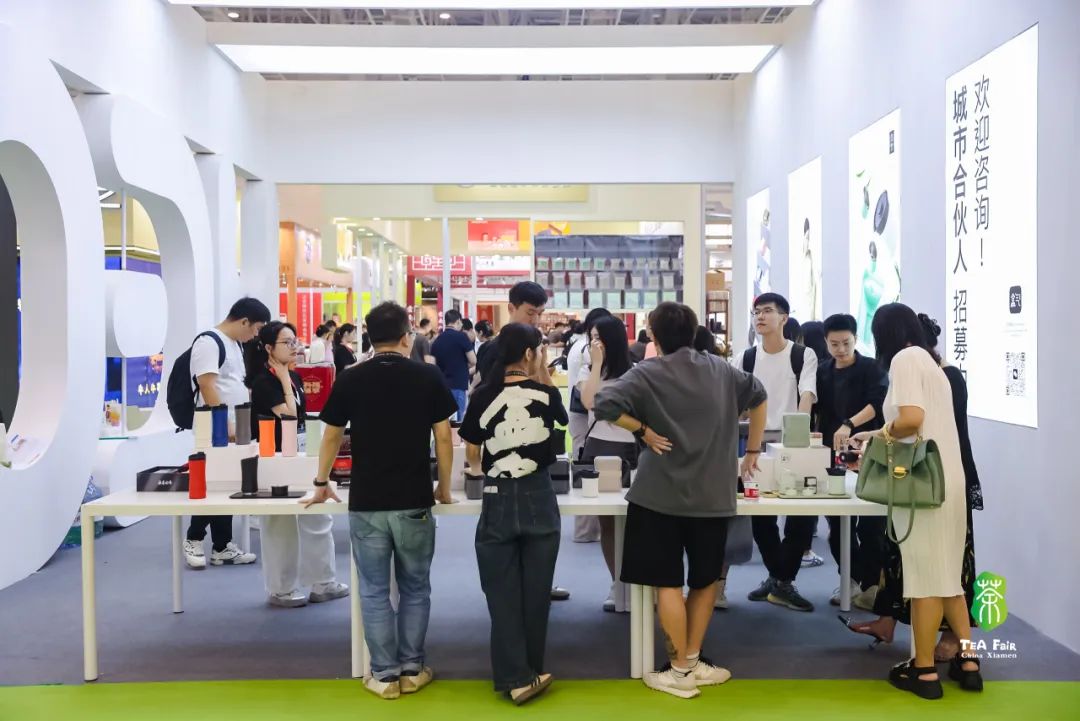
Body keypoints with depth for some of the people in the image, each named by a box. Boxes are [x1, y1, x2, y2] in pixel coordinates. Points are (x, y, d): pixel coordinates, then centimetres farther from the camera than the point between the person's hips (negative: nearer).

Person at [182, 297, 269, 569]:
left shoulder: (236, 344, 15)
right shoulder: (209, 342, -14)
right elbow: (207, 388, -20)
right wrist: (226, 426, -22)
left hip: (235, 430, 9)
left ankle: (222, 548, 15)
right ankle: (193, 539, 14)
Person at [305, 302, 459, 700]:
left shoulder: (350, 379, -1)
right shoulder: (429, 377, -4)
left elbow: (331, 436, 7)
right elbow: (443, 438, -1)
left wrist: (322, 483, 22)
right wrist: (444, 488, 11)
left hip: (366, 503, 0)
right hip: (414, 502, 0)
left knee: (375, 591, 9)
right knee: (415, 589, 14)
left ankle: (384, 674, 14)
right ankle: (412, 669, 20)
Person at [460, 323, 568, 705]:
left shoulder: (483, 396, -6)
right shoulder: (546, 393, -6)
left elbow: (472, 455, 3)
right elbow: (560, 417, 17)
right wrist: (544, 376, 15)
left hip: (498, 499, 0)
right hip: (539, 497, 1)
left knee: (502, 591, 7)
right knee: (535, 590, 12)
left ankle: (516, 676, 3)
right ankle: (531, 670, 23)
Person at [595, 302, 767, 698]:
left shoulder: (648, 373, -7)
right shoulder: (720, 370, 8)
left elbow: (604, 404, -22)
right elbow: (758, 396, 22)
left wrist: (643, 430, -10)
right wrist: (752, 450, 28)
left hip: (661, 494, -4)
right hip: (712, 494, 4)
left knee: (668, 582, 5)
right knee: (705, 579, 17)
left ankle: (681, 671, 10)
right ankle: (694, 663, 22)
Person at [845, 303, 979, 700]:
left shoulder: (904, 358, -9)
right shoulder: (929, 360, 18)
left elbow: (911, 419, -23)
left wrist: (881, 434, -4)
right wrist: (877, 436, 28)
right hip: (946, 478, 9)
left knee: (925, 575, -1)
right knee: (947, 573, 16)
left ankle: (925, 671, 9)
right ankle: (968, 660, 20)